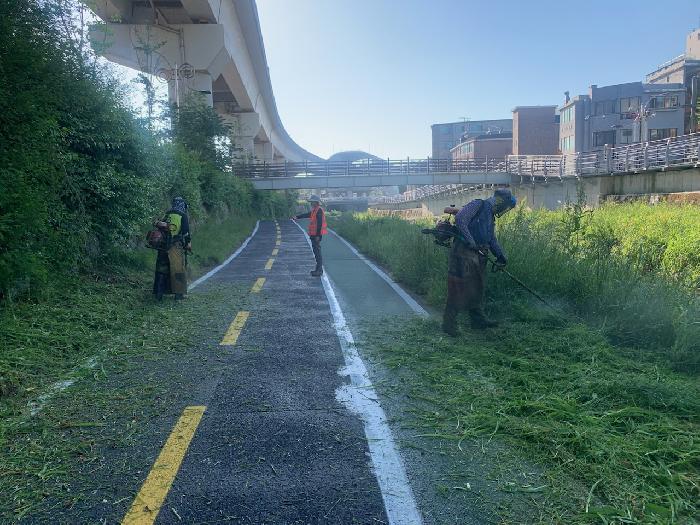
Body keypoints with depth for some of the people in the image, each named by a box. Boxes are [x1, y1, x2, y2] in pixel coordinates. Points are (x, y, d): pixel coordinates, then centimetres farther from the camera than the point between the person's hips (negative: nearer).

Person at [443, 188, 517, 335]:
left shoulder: (490, 216, 22)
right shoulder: (478, 205, -6)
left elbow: (492, 239, 21)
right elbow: (460, 219, -19)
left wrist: (500, 255, 5)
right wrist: (470, 241, -24)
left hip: (478, 256, 9)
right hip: (464, 253, -9)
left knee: (476, 290, 15)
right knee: (458, 289, -6)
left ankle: (478, 320, 26)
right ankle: (449, 324, 1)